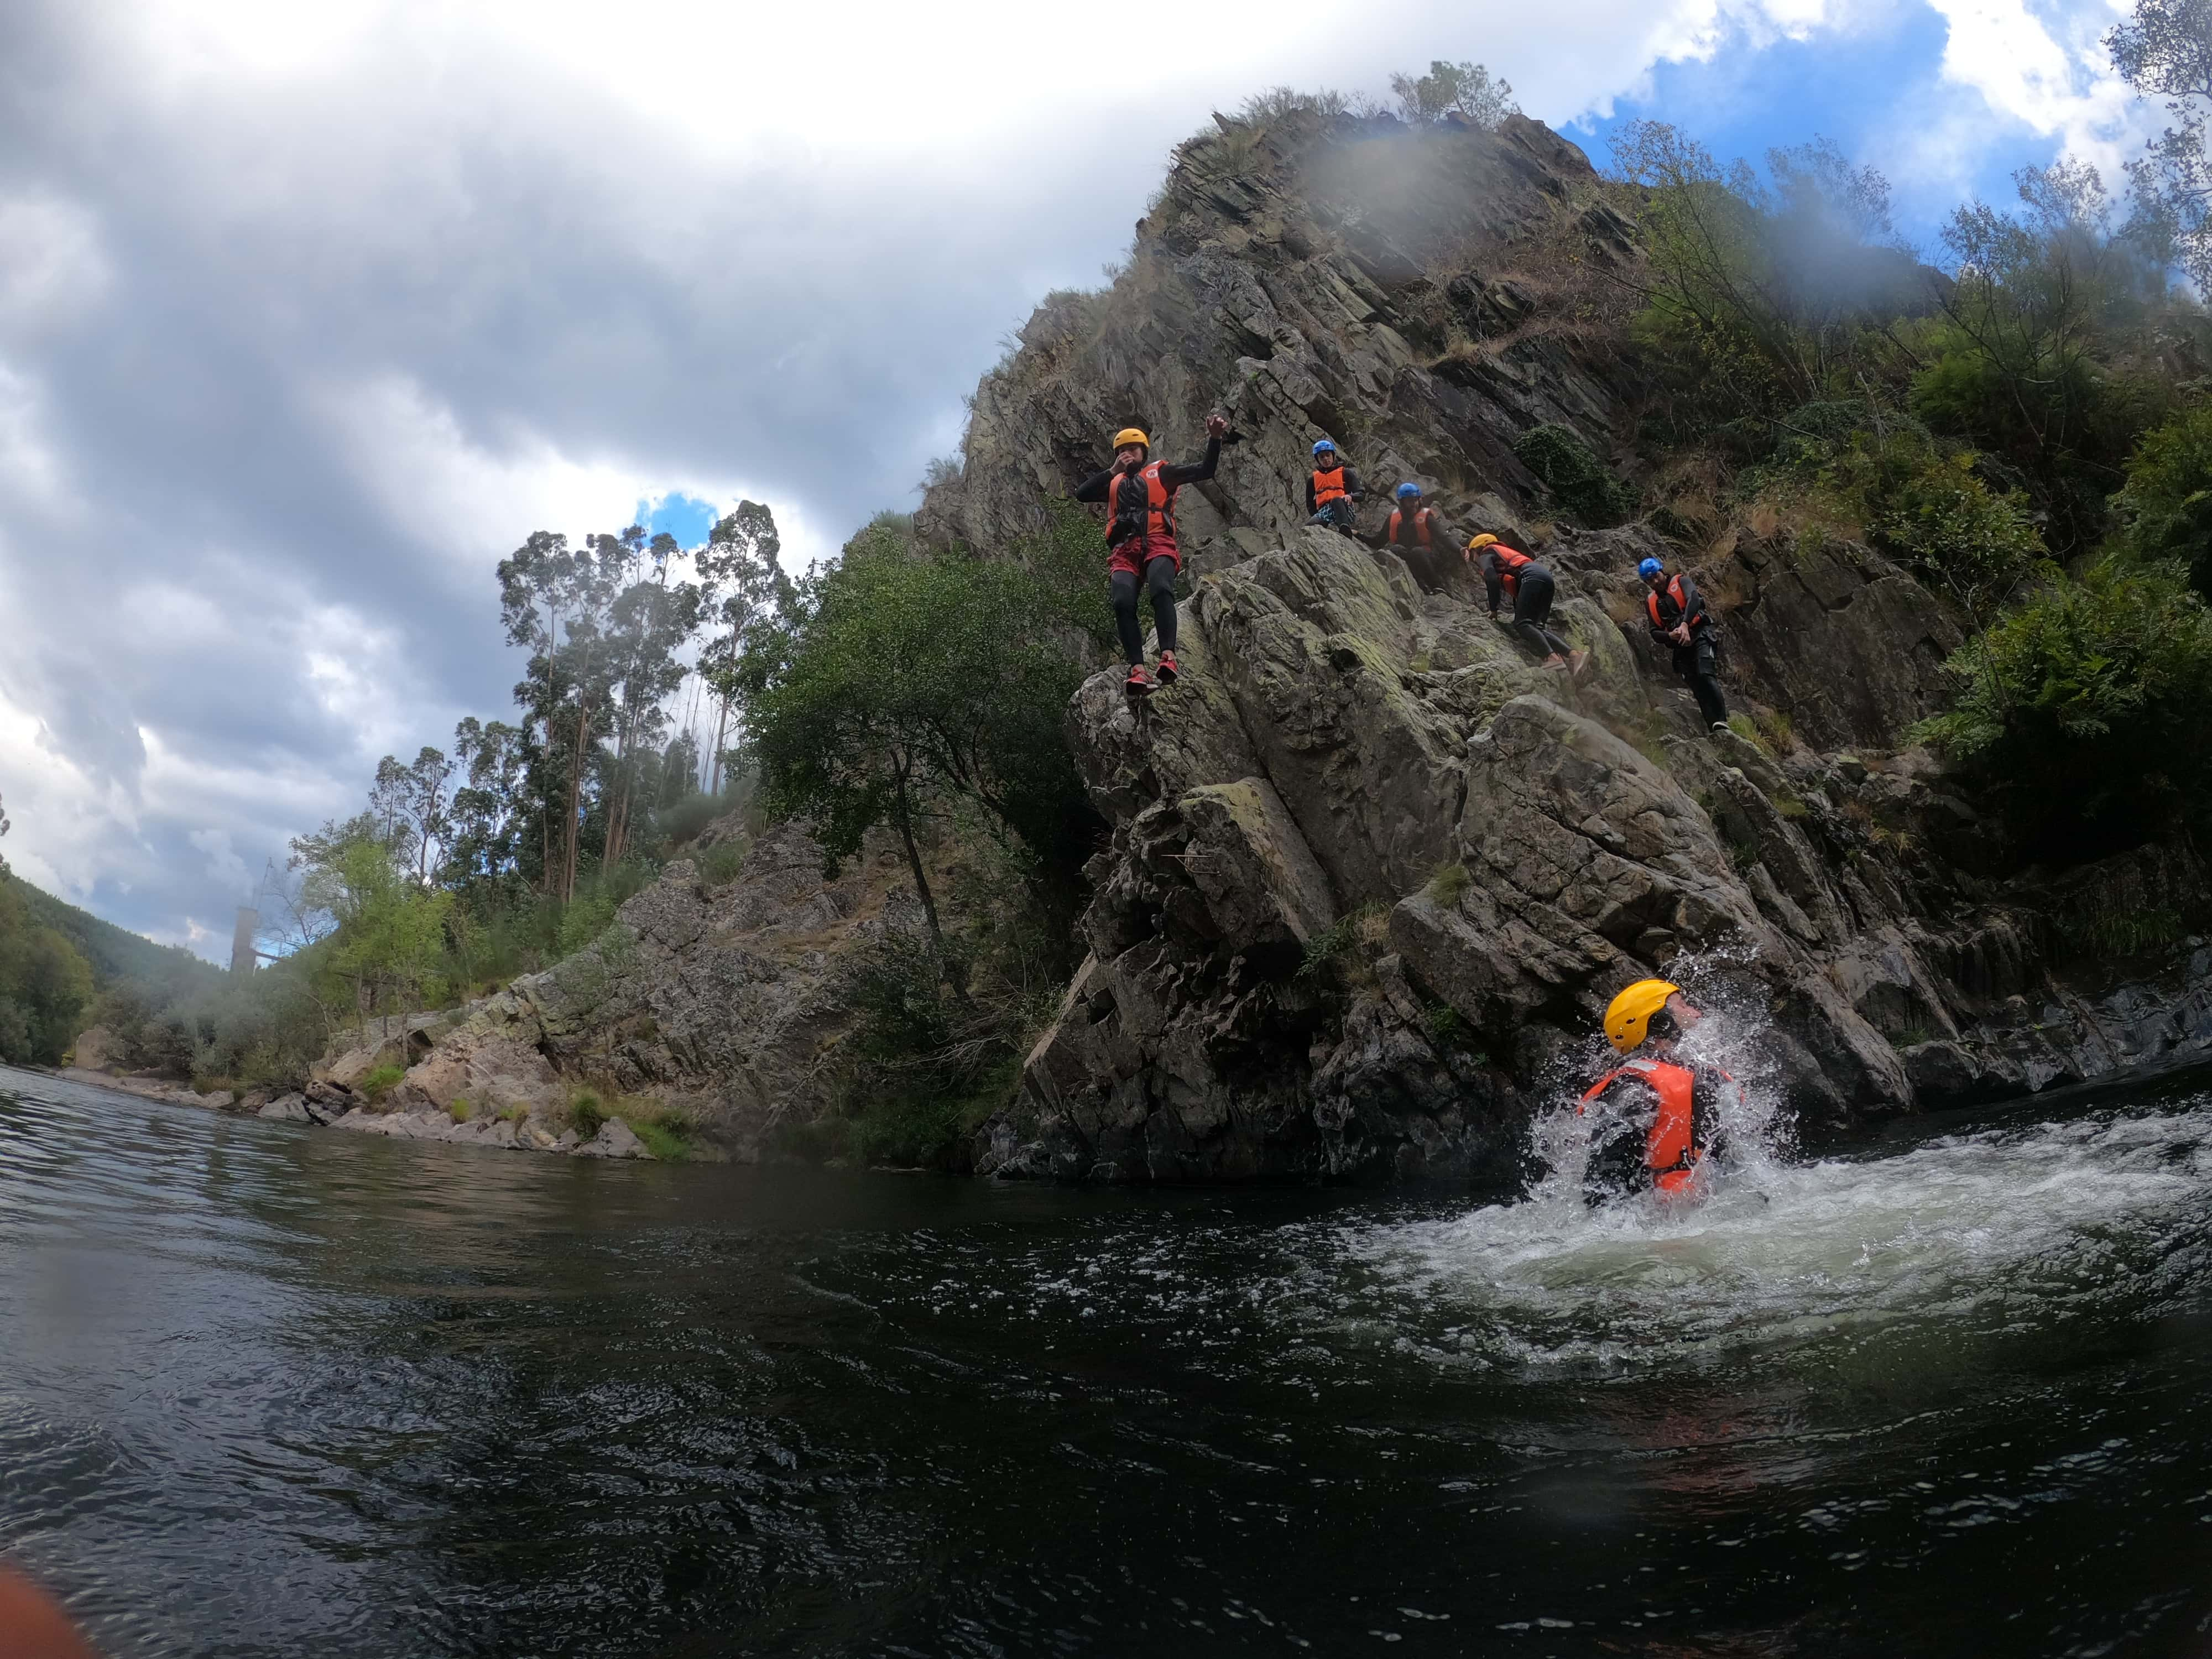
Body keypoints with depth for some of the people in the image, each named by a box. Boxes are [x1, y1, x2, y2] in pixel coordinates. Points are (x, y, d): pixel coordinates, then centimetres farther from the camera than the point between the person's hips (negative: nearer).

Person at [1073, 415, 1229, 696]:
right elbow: (1081, 494, 13)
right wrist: (1114, 470, 8)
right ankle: (1138, 669, -34)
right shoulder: (1113, 483, 29)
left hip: (1158, 546, -2)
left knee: (1161, 591, -33)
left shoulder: (1160, 473, 22)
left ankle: (1168, 656, -41)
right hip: (1123, 552, 2)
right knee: (1123, 602, -25)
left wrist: (1214, 439, -3)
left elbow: (1205, 470, 13)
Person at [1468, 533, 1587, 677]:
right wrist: (1518, 613, 37)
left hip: (1532, 577, -8)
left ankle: (1552, 657, -39)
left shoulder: (1486, 555, 14)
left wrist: (1493, 610, 1)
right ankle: (1573, 654, -18)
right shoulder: (1506, 553, 40)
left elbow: (1492, 580, -4)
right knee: (1535, 626, 1)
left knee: (1522, 624, -17)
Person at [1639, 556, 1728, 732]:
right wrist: (1671, 636, -14)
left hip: (1701, 633, -5)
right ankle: (1716, 731, -5)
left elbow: (1694, 599, -19)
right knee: (1697, 689, -2)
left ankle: (1721, 721, -34)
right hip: (1680, 645, 5)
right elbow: (1655, 633, 10)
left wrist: (1685, 624, -35)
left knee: (1704, 673, -27)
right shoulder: (1650, 602, 15)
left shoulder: (1681, 582, 3)